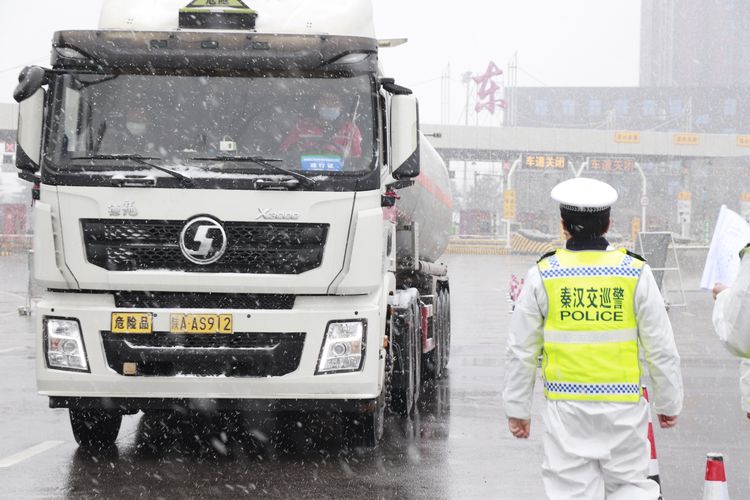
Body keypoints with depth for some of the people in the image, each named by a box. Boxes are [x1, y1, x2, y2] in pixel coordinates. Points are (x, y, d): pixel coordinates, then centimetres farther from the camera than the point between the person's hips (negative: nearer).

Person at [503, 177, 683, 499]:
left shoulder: (543, 274, -2)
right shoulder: (635, 273, -3)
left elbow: (521, 350, 3)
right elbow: (661, 348, 1)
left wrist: (517, 408, 12)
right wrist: (669, 403, 13)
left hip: (566, 404, 0)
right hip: (623, 402, 0)